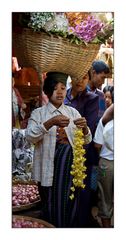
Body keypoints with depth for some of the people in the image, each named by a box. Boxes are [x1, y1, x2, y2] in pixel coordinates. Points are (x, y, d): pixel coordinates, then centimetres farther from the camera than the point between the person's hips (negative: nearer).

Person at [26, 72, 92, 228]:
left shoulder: (73, 112, 11)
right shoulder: (39, 113, 2)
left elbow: (86, 140, 7)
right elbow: (30, 137, -15)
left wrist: (84, 128, -15)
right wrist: (51, 123, -29)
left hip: (71, 164, 3)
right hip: (50, 166, -3)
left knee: (72, 206, 6)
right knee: (52, 207, 0)